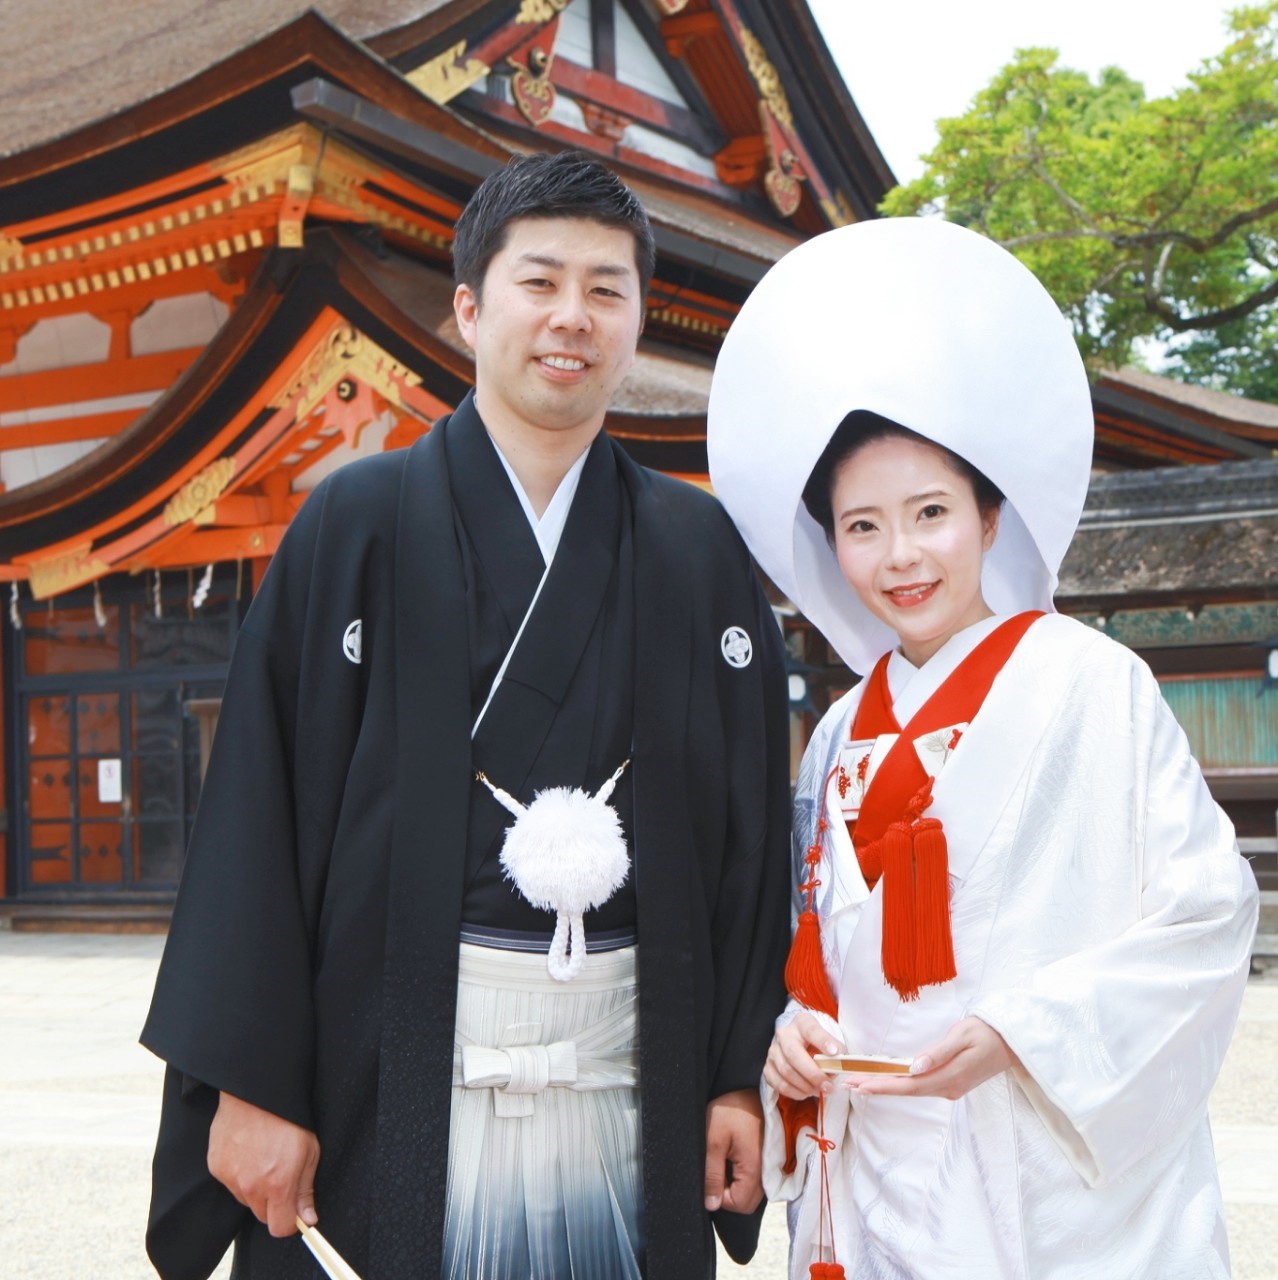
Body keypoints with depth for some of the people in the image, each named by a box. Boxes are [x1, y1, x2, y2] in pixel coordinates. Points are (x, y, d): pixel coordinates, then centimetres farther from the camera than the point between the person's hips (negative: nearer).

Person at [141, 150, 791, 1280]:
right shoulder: (359, 523, 0)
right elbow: (262, 805, -3)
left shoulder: (701, 552, 7)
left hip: (631, 1066, 2)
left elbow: (750, 824, 7)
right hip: (399, 1067, -2)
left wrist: (739, 1073, 3)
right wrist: (252, 1080, -7)